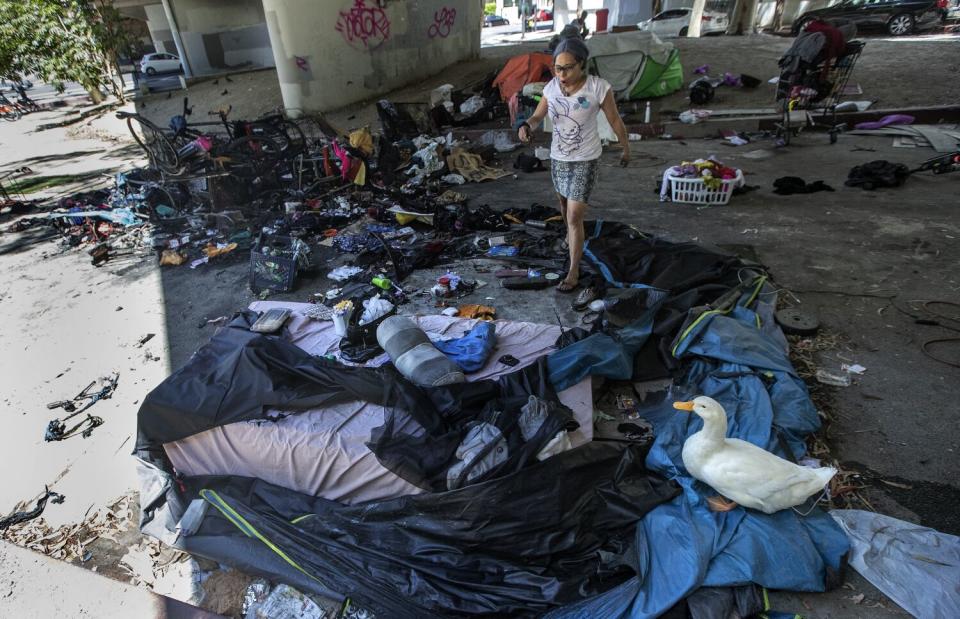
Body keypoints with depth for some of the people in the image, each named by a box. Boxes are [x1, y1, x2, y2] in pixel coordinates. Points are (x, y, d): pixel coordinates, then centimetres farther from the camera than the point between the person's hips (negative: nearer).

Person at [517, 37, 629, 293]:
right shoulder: (551, 87, -7)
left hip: (586, 160, -5)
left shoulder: (599, 87, -19)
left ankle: (573, 272, 1)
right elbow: (538, 116, -1)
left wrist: (626, 149, 5)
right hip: (558, 157, 5)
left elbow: (615, 120, -8)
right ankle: (572, 235, 56)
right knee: (565, 206, 24)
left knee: (575, 217, -9)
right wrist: (525, 126, -25)